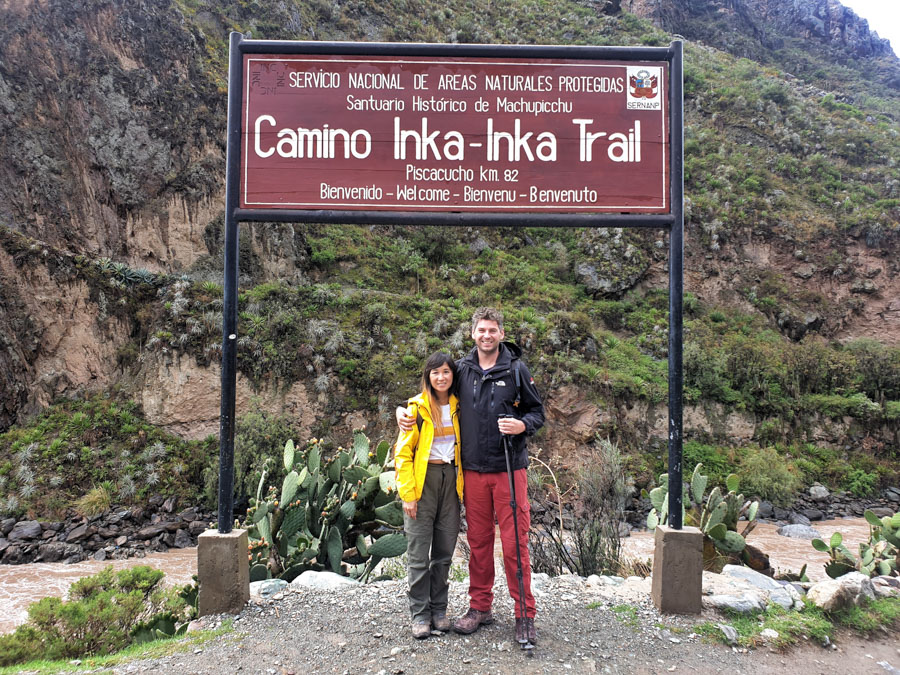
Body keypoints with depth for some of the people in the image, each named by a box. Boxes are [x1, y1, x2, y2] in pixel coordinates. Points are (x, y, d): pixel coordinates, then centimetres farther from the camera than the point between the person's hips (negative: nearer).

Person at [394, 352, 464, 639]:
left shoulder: (458, 408, 7)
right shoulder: (417, 408, -4)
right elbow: (402, 453, -5)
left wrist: (463, 486, 3)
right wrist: (408, 493, -11)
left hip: (451, 480, 4)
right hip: (423, 480, -3)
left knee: (444, 550, 10)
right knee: (419, 552, 1)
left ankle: (439, 610, 23)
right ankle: (420, 614, 13)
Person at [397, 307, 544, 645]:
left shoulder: (516, 369, -1)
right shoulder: (462, 369, 5)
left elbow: (538, 412, 4)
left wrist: (522, 425, -17)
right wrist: (403, 408, 3)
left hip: (509, 470, -2)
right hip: (473, 472, 3)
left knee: (515, 543, 0)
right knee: (478, 541, 12)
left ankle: (525, 614, 14)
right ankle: (480, 607, 28)